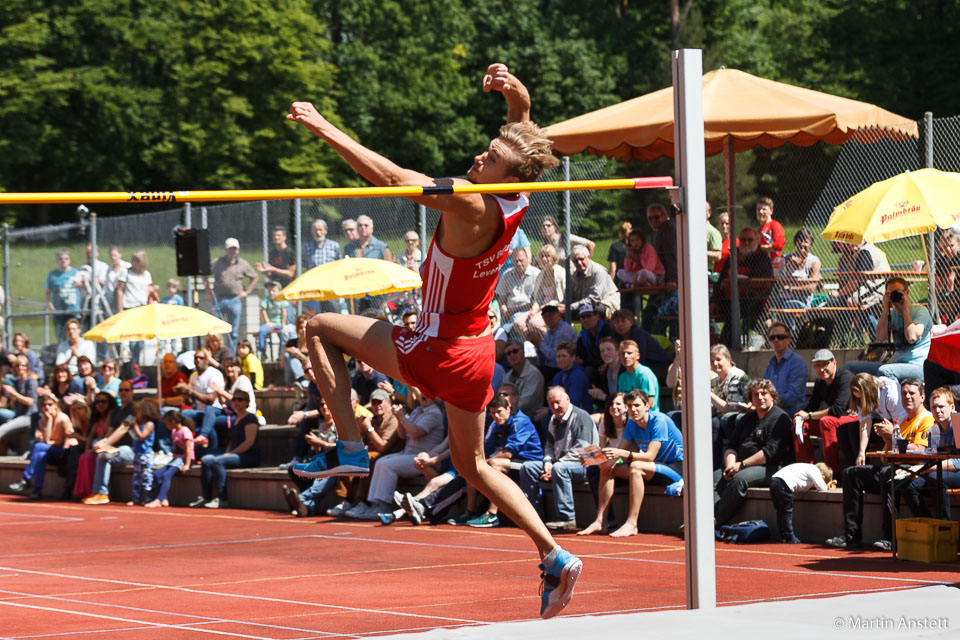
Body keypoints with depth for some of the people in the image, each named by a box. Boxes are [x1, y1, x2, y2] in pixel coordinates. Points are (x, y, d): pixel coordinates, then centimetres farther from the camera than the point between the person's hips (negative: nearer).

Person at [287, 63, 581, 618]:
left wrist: (324, 128, -24)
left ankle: (351, 449, -1)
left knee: (321, 328, 5)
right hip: (479, 351, 8)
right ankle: (555, 557, 14)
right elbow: (523, 117, 7)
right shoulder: (516, 197, -5)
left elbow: (389, 174, -28)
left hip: (438, 354, -8)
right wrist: (514, 89, -15)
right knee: (472, 464, 22)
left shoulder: (469, 205, -27)